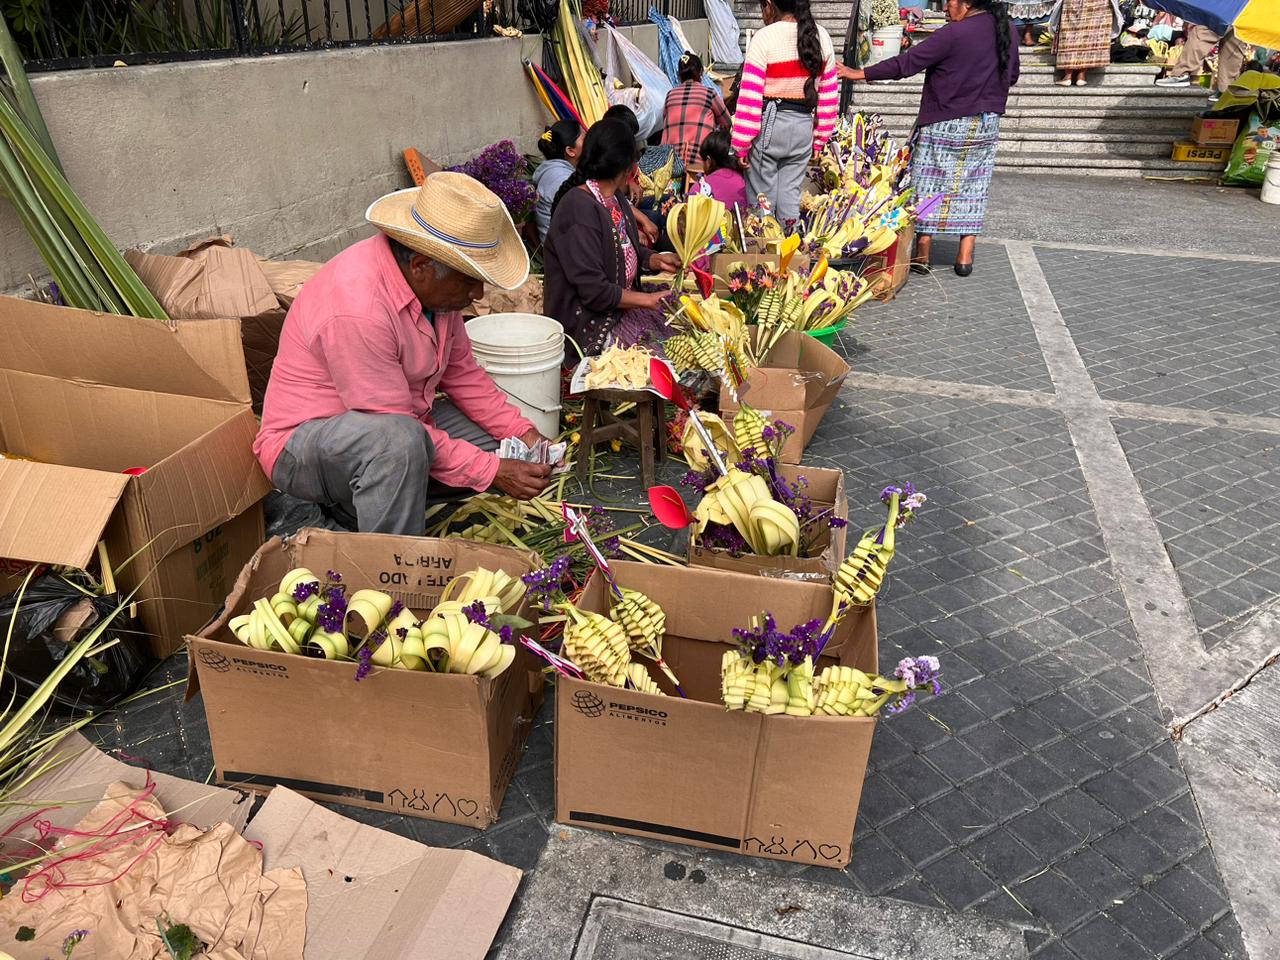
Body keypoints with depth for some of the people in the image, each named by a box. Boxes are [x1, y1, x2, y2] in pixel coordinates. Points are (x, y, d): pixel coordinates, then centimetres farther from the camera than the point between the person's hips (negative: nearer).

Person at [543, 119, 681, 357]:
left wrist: (655, 260, 4)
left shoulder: (615, 197, 8)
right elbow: (595, 292, -23)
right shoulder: (579, 208, -21)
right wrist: (649, 300, -17)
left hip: (622, 307, 9)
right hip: (590, 325, -9)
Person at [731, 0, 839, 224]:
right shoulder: (821, 36, 7)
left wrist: (741, 144, -9)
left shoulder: (764, 38, -10)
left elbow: (750, 96, -13)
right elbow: (829, 93, 10)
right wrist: (819, 139, 17)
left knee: (761, 196, 5)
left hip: (768, 124, -5)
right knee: (791, 193, 13)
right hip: (804, 125, 5)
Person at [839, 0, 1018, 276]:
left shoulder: (954, 33, -17)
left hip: (944, 125, -6)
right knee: (972, 188, 10)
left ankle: (922, 255, 8)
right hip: (987, 125, 6)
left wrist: (860, 74, -8)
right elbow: (1012, 76, 17)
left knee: (930, 187, 4)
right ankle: (965, 257, 9)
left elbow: (906, 63, -15)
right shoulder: (1010, 32, 4)